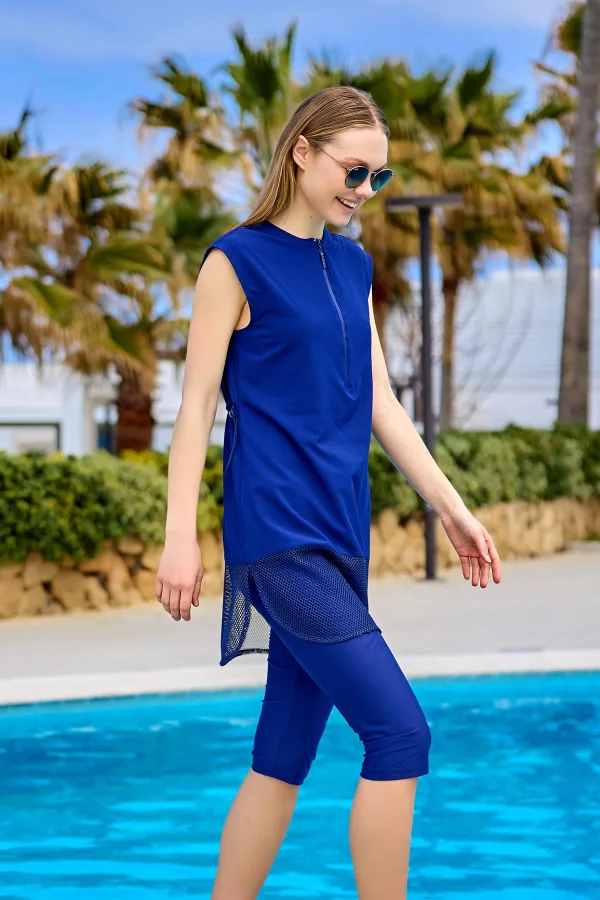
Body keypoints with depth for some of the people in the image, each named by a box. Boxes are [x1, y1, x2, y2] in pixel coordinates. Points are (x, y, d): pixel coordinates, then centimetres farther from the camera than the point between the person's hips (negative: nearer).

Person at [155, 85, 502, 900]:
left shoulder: (354, 266, 16)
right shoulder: (238, 260, -4)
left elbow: (380, 405, 17)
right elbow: (198, 402, -6)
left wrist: (451, 507, 13)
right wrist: (180, 537, -12)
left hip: (342, 533, 7)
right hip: (278, 531, -7)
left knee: (285, 756, 9)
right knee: (400, 732, -15)